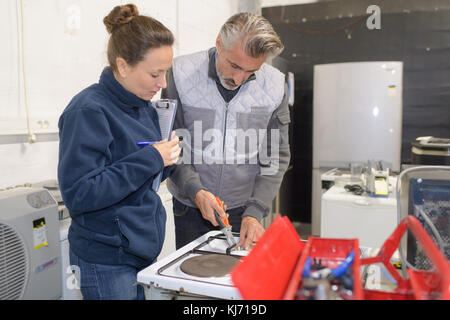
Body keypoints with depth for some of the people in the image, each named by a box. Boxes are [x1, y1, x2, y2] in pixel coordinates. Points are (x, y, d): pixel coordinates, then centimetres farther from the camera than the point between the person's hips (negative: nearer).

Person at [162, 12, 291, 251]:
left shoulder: (274, 85, -8)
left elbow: (277, 156, -4)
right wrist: (196, 191, -21)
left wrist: (254, 212, -11)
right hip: (190, 208, 0)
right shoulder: (181, 73, -12)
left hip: (244, 209, 1)